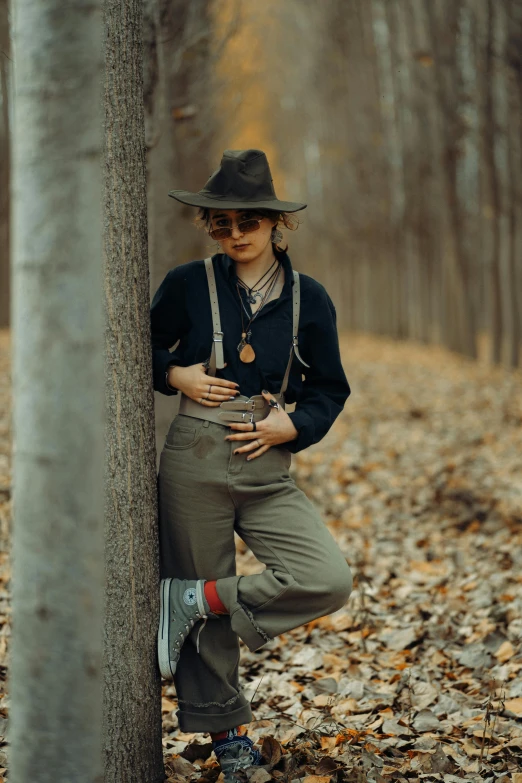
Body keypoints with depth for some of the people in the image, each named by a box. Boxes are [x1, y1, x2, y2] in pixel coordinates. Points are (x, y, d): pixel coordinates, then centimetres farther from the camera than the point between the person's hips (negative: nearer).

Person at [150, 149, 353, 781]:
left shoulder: (307, 298, 3)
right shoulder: (188, 285, 0)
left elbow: (329, 389, 10)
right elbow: (142, 350, 12)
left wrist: (291, 426, -7)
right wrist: (177, 374, -7)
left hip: (268, 470, 2)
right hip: (194, 464, -1)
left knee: (329, 581, -17)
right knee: (204, 625, 5)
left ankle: (200, 598, -1)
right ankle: (225, 729, 25)